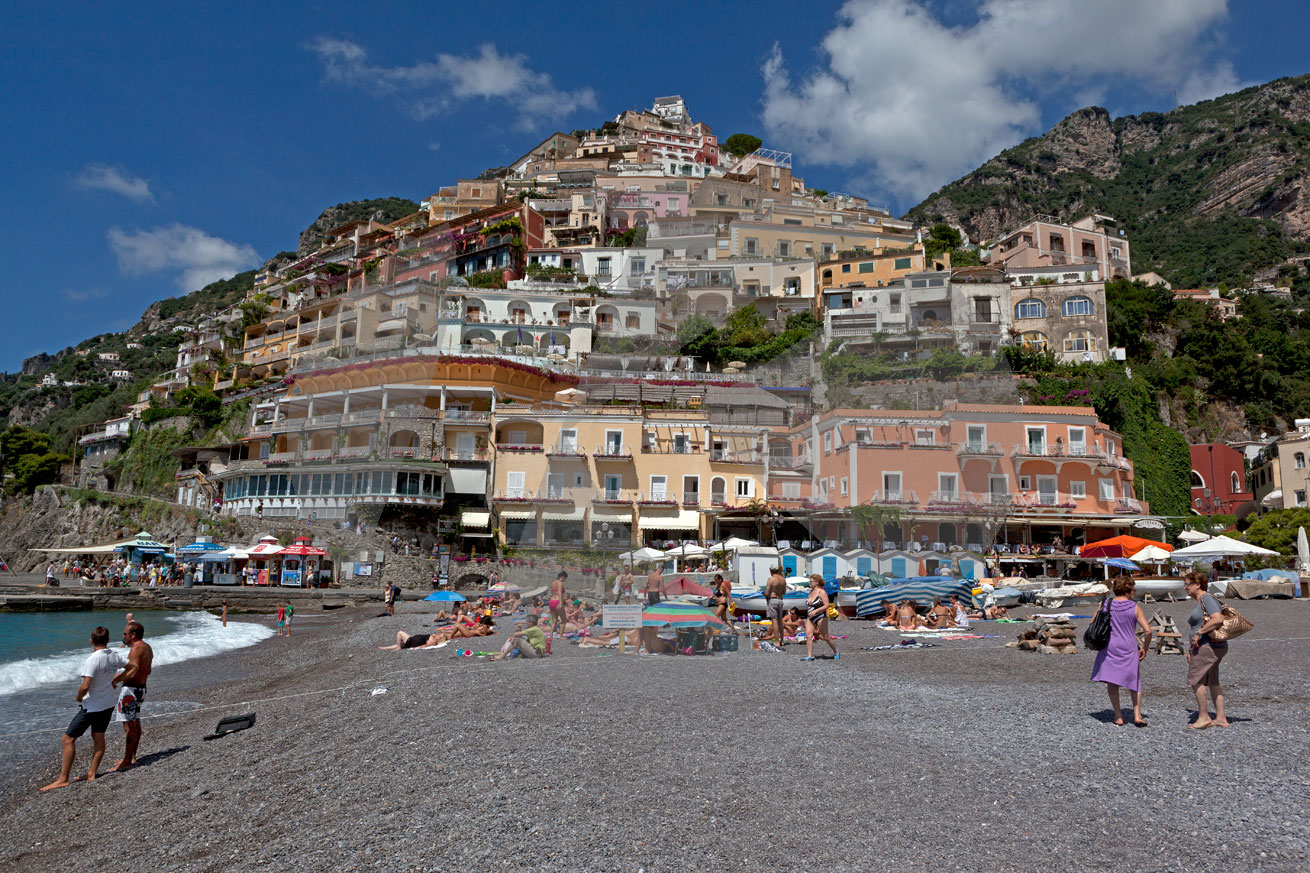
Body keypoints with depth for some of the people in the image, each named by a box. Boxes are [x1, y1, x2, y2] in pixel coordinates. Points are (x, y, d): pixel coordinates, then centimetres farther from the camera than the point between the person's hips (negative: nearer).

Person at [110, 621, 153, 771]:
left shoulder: (136, 648, -17)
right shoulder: (147, 648, 15)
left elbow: (133, 671, -27)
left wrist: (115, 680, -23)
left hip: (131, 689, -11)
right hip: (141, 687, 11)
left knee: (129, 725, -7)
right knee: (135, 723, 16)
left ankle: (127, 760, -4)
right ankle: (132, 756, 24)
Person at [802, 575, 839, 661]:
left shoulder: (821, 592, -13)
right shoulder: (811, 591, 12)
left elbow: (826, 605, -19)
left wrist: (816, 611, -27)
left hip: (820, 617, -7)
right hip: (810, 617, 7)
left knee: (825, 637, 2)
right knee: (808, 635, -8)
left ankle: (836, 652, 23)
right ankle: (810, 656, -7)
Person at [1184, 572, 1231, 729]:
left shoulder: (1206, 598, -13)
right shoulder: (1199, 601, 18)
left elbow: (1218, 619, -27)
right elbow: (1197, 626, 23)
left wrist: (1198, 633, -21)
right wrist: (1190, 650, 21)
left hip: (1208, 646, -10)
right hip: (1211, 647, 10)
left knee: (1195, 680, -6)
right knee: (1212, 683, 13)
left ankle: (1203, 717, 0)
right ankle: (1221, 718, 18)